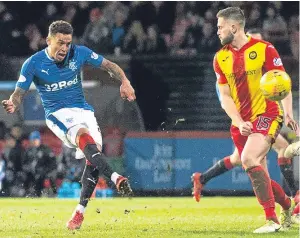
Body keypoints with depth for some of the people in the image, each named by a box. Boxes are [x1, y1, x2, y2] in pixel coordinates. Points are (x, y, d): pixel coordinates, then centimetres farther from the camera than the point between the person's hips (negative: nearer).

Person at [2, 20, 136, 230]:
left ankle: (80, 211, -3)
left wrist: (125, 82, -10)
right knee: (84, 137, -35)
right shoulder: (33, 63, -7)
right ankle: (116, 179, -52)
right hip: (58, 113, -4)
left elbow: (109, 65, 7)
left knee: (94, 153, -15)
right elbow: (19, 93, -3)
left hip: (83, 110, 4)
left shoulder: (79, 53, -2)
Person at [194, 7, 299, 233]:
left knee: (249, 158, -28)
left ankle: (272, 219, -25)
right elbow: (225, 96, 5)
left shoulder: (264, 49, -8)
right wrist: (239, 122, -10)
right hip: (241, 123, 6)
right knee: (259, 175, 5)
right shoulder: (221, 58, 5)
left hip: (266, 115, -6)